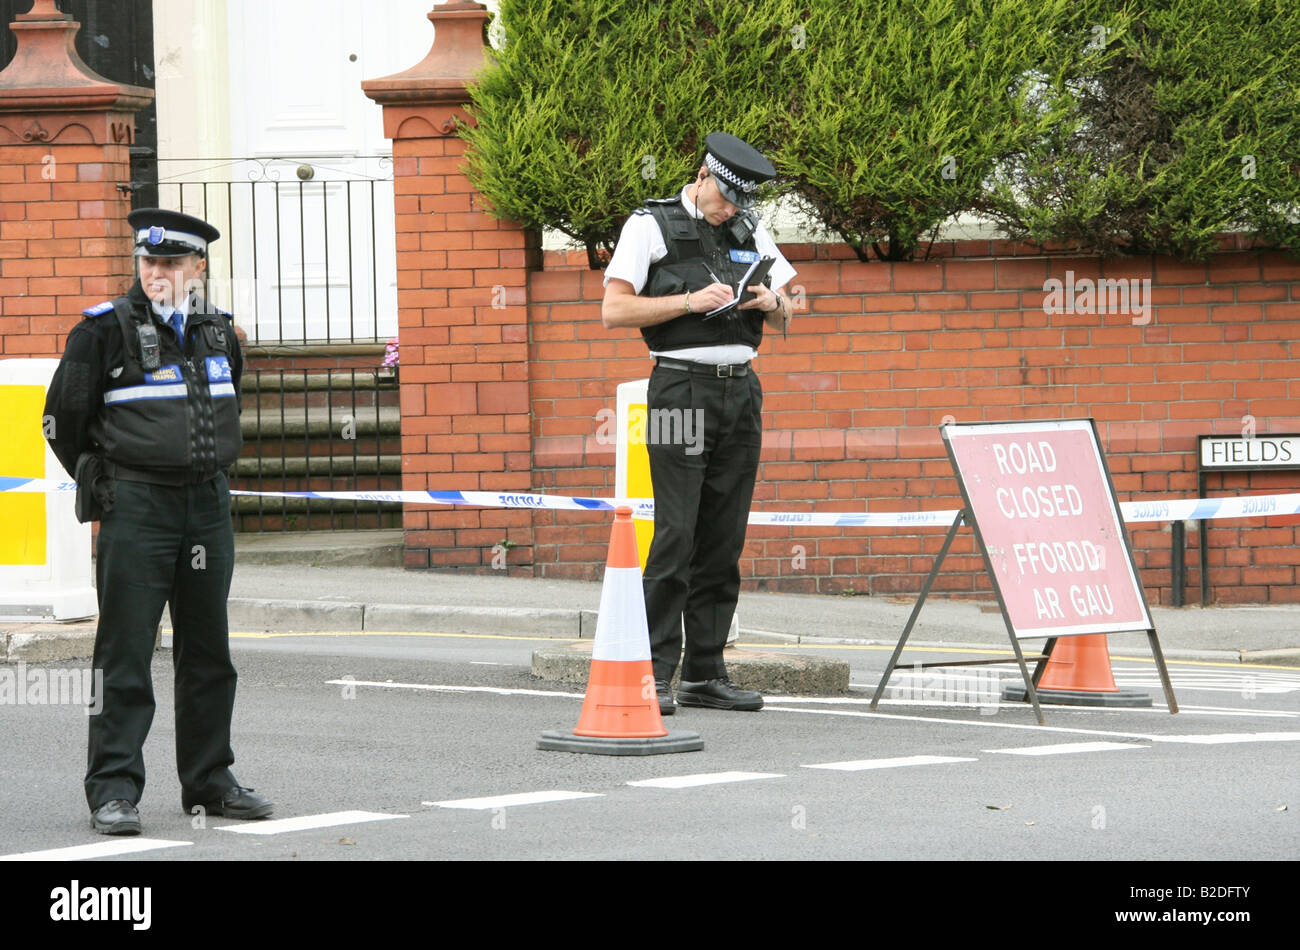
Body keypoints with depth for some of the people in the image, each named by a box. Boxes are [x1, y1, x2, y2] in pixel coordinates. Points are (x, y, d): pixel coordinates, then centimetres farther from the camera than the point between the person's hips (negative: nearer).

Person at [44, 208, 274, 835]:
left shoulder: (218, 332, 9)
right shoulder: (106, 329, -6)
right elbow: (63, 419, 1)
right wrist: (104, 485, 9)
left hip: (208, 507, 5)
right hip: (135, 510, -5)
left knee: (208, 654, 10)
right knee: (125, 654, -6)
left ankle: (208, 781, 19)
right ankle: (113, 789, -4)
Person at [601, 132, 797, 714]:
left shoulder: (750, 232, 15)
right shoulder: (651, 226, -1)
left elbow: (784, 322, 18)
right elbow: (614, 310, -8)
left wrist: (772, 303, -5)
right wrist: (689, 301, -17)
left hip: (741, 390, 6)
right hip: (682, 390, -6)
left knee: (724, 539, 5)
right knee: (675, 535, -11)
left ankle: (704, 675, 8)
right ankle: (652, 677, -10)